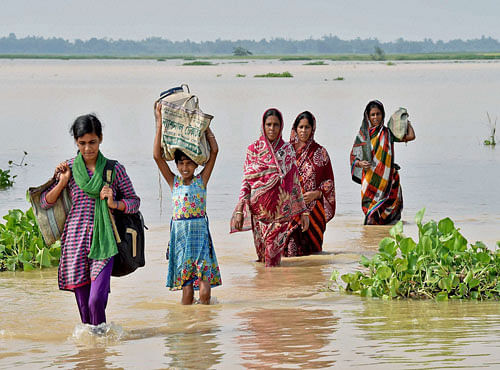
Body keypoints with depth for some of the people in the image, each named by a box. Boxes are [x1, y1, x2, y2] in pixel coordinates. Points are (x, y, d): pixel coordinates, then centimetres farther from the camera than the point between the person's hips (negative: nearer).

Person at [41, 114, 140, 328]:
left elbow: (134, 202, 9)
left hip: (103, 241, -1)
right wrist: (62, 182, -6)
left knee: (97, 299, -15)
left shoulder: (115, 170, 2)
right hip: (75, 240, 2)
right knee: (83, 303, 4)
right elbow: (45, 203, 9)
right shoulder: (68, 168, 4)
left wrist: (114, 204, -10)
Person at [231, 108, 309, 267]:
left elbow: (295, 182, 9)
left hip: (281, 210, 0)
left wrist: (303, 212, 6)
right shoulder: (253, 149, 3)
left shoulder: (287, 150, 7)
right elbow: (246, 182, 1)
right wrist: (239, 210, -7)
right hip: (260, 210, 0)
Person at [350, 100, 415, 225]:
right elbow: (353, 157, 9)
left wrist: (406, 121, 19)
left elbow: (411, 136, 8)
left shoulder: (387, 133, 11)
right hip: (370, 177, -1)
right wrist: (360, 163, -11)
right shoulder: (363, 134, 8)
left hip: (387, 177, 1)